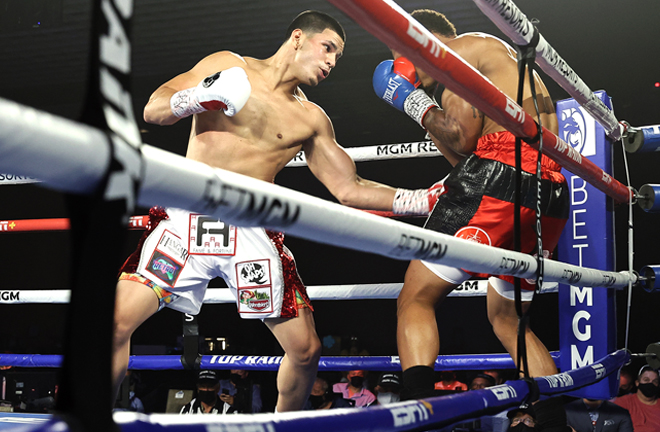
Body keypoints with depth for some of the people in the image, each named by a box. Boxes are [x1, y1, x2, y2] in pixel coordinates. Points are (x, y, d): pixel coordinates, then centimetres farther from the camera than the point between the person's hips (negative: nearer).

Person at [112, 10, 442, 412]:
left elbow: (349, 189, 14)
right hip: (187, 218, -2)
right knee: (118, 321, -18)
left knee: (306, 349, 0)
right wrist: (201, 96, -16)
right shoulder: (228, 65, 8)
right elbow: (153, 110, 4)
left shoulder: (311, 119, 15)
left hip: (254, 232, 3)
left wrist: (424, 199, 5)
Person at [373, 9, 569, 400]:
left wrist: (416, 103, 6)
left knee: (415, 299, -7)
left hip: (500, 175, -9)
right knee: (505, 317, 23)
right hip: (551, 193, 9)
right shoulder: (505, 59, 33)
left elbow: (461, 139, -7)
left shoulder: (463, 48, 5)